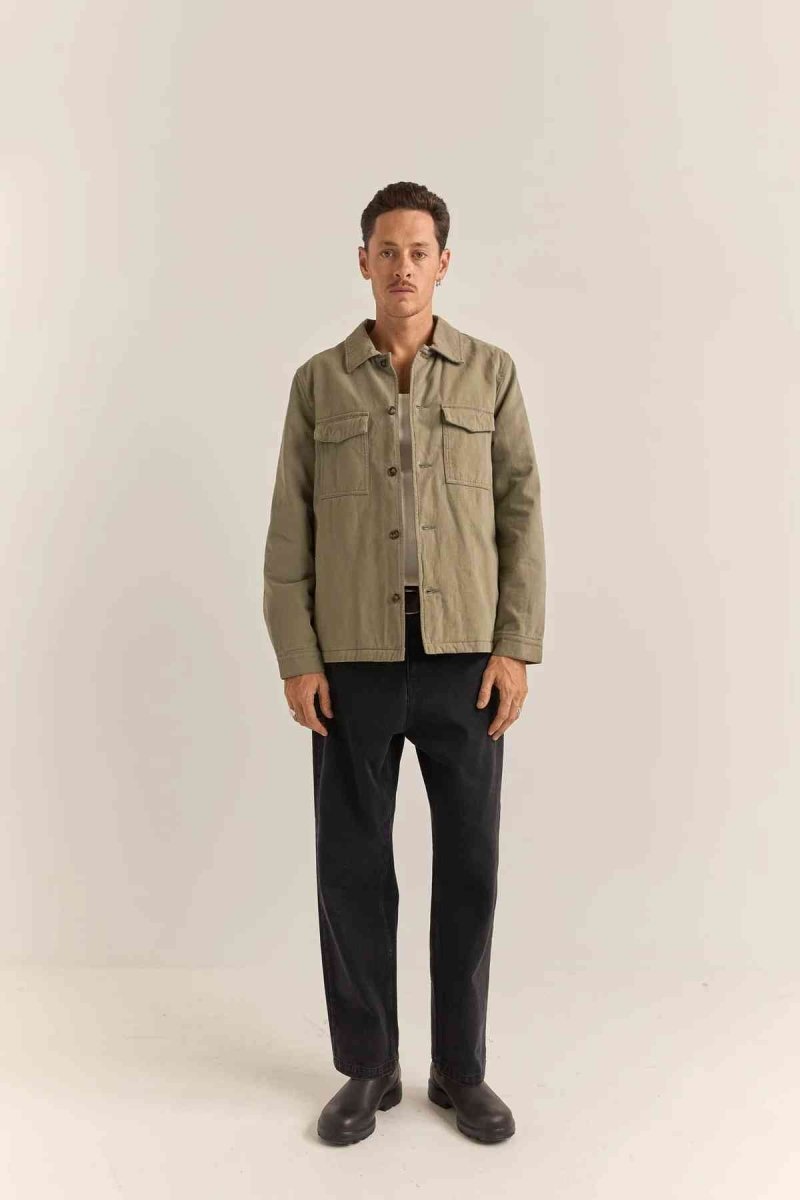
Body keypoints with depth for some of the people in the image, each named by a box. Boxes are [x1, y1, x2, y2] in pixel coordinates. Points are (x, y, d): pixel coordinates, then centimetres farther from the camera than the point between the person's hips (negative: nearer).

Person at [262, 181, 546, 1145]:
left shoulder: (491, 373, 6)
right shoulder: (319, 381, 6)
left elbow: (522, 514, 2)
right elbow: (289, 530, 3)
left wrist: (516, 648, -6)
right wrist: (296, 658, -5)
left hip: (465, 660, 0)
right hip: (354, 663, 0)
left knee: (468, 866, 7)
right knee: (353, 867, 7)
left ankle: (460, 1070, 27)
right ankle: (366, 1068, 27)